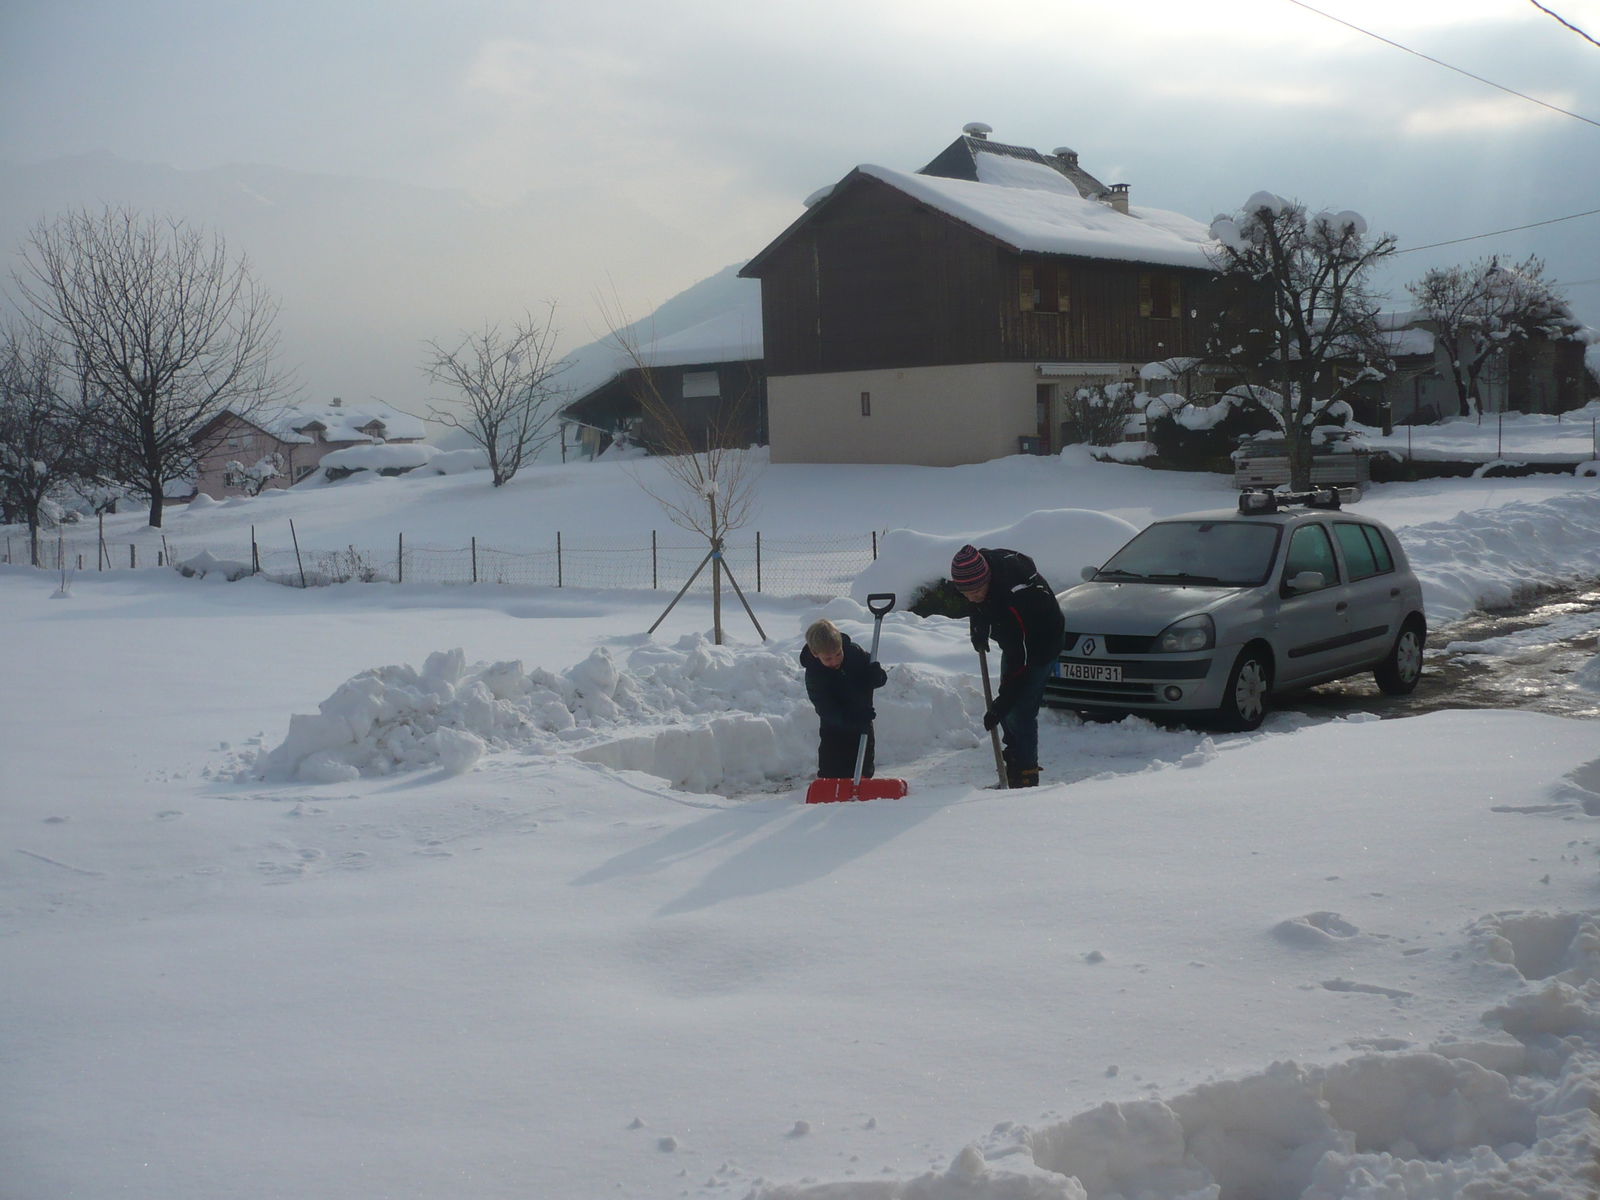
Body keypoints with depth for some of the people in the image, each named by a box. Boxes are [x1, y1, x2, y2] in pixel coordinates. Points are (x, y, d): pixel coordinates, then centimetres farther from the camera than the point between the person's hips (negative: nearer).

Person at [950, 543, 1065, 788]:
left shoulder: (1014, 600, -41)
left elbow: (1020, 660, -36)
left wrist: (1000, 705, -33)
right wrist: (978, 629, 3)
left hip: (1041, 644, -9)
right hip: (1014, 641, 9)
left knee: (1020, 711, -15)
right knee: (1009, 711, 12)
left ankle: (1026, 777, -6)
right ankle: (1013, 772, 23)